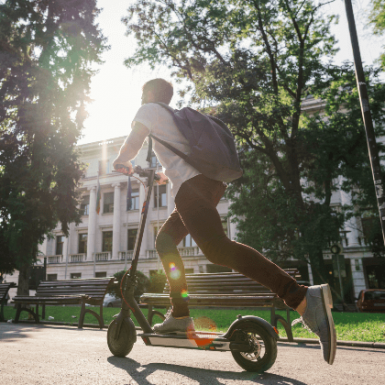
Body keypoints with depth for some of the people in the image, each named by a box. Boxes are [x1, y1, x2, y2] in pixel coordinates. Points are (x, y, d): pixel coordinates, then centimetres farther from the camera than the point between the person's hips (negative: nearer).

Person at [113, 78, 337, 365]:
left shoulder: (149, 110, 16)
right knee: (165, 240, 16)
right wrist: (168, 174, 55)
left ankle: (304, 297, -37)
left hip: (190, 184, -9)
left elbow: (133, 143, 12)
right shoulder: (176, 116, 36)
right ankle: (180, 315, 12)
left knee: (217, 248, -25)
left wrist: (122, 162, 32)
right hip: (211, 182, 9)